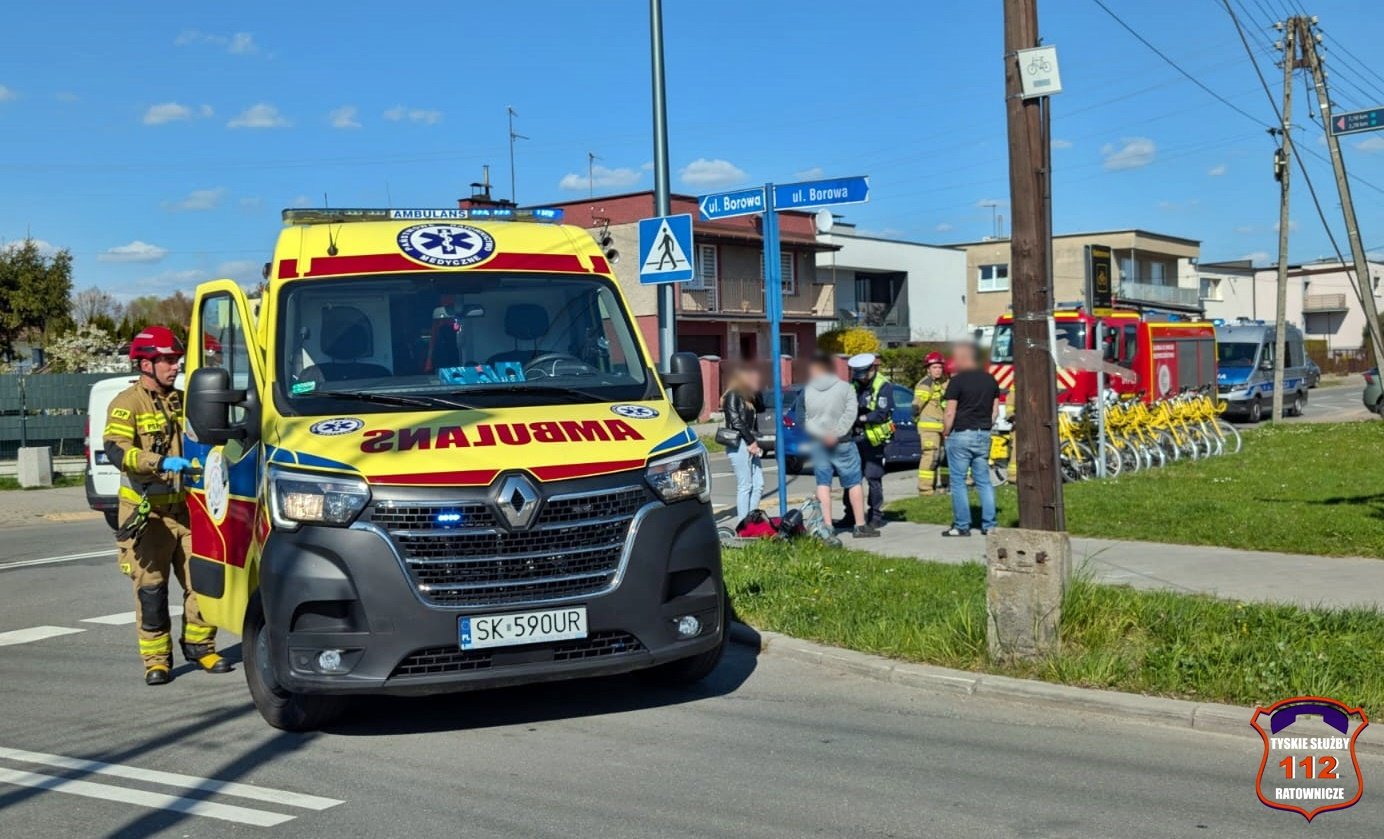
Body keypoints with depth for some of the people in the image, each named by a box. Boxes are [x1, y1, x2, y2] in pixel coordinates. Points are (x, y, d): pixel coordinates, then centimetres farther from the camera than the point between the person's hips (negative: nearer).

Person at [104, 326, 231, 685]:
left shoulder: (180, 402, 15)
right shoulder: (127, 403, -6)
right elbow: (115, 450, -20)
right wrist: (162, 462, -31)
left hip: (185, 508, 6)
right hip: (147, 513, -5)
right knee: (151, 589, -1)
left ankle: (199, 645, 20)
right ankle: (156, 659, 8)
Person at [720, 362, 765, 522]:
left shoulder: (747, 396, 19)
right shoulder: (733, 395, -8)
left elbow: (761, 407, 15)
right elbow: (736, 421, -14)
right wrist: (751, 441, -15)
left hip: (750, 445, 9)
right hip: (739, 444, -9)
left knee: (758, 484, 7)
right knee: (745, 486, -8)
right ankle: (743, 523, -5)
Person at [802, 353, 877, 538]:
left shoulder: (807, 391, -1)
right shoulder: (844, 387, -6)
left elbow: (804, 420, -4)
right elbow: (850, 413, -15)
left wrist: (821, 434, -10)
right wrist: (836, 434, -16)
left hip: (818, 444, 2)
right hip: (842, 443, -2)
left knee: (823, 484, 9)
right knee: (854, 484, 6)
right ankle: (860, 526, 8)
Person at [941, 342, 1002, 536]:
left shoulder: (958, 381, -11)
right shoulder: (990, 380, 9)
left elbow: (950, 413, -14)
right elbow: (995, 411, 12)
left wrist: (945, 432, -1)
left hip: (961, 434, -6)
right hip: (983, 435, 6)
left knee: (958, 481, 1)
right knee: (984, 480, 11)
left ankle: (962, 526, 2)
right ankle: (989, 524, 9)